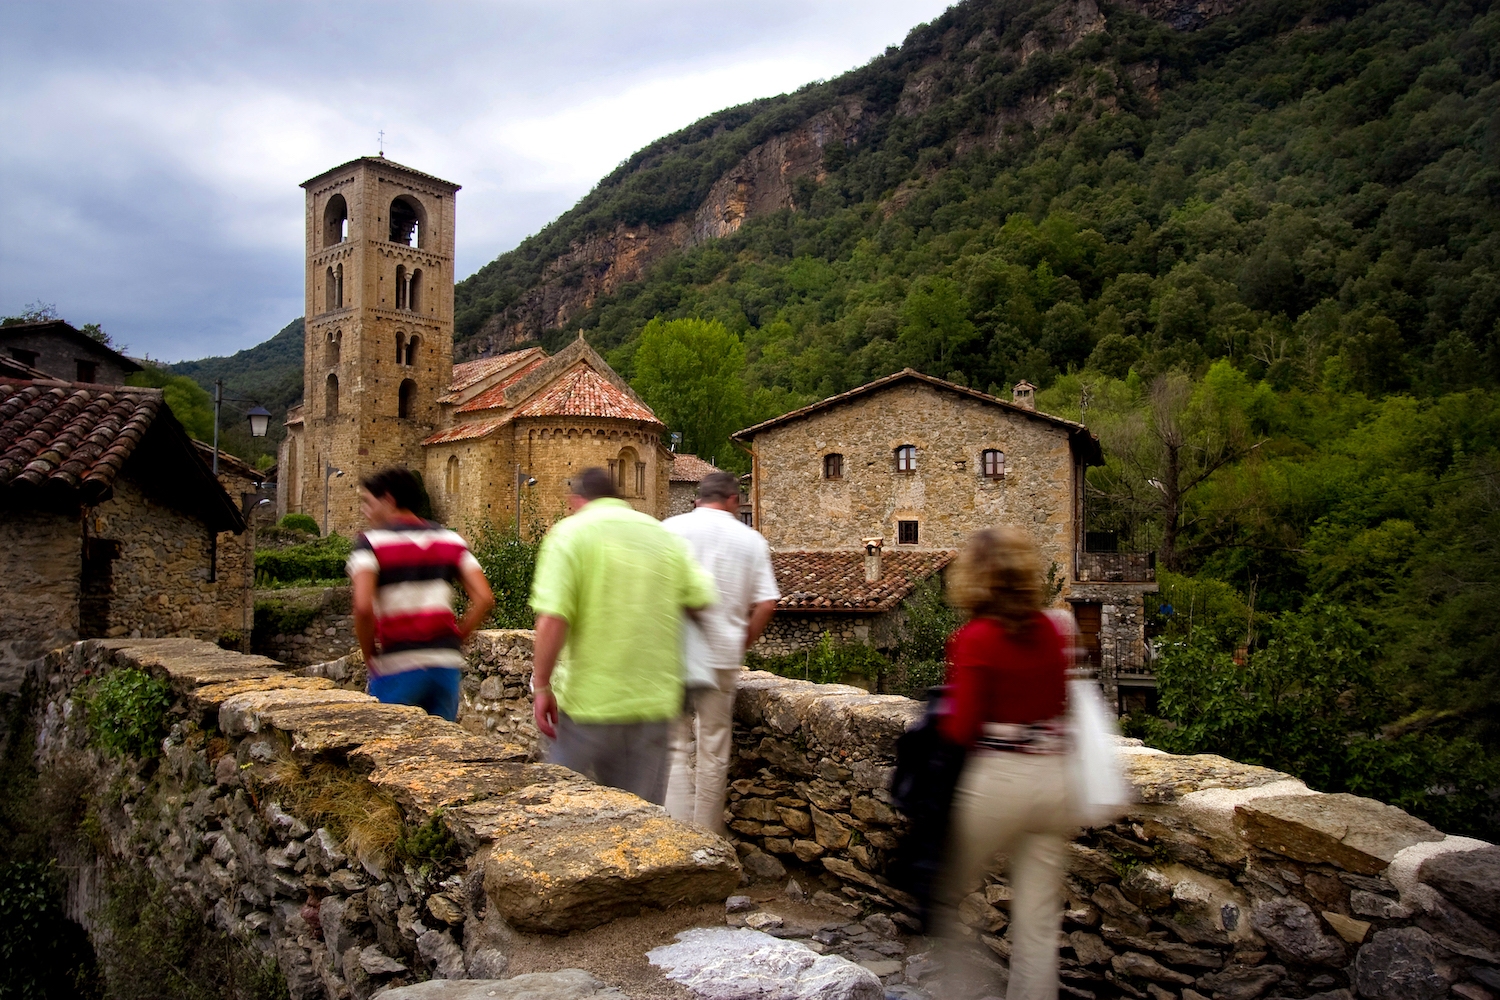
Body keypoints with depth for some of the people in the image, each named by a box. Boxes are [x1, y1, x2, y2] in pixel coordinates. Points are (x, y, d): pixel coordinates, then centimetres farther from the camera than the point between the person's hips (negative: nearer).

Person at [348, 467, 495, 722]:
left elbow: (363, 606, -19)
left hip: (396, 666, -4)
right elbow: (484, 598, -1)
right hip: (446, 664, 4)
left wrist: (369, 655, -4)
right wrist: (455, 639, 7)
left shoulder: (371, 542, -4)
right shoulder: (449, 539, 9)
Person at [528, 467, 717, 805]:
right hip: (654, 701, 4)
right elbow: (703, 598, 7)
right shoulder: (666, 538, 8)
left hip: (589, 699, -4)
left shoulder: (570, 533, -5)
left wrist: (541, 687, -9)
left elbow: (553, 619, -16)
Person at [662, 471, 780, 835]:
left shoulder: (672, 528, 0)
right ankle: (708, 839, 20)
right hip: (723, 657, 1)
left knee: (674, 746, 6)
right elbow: (766, 605, 0)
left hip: (673, 653, -1)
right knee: (713, 750, 11)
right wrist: (740, 645, 12)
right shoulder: (751, 540, 5)